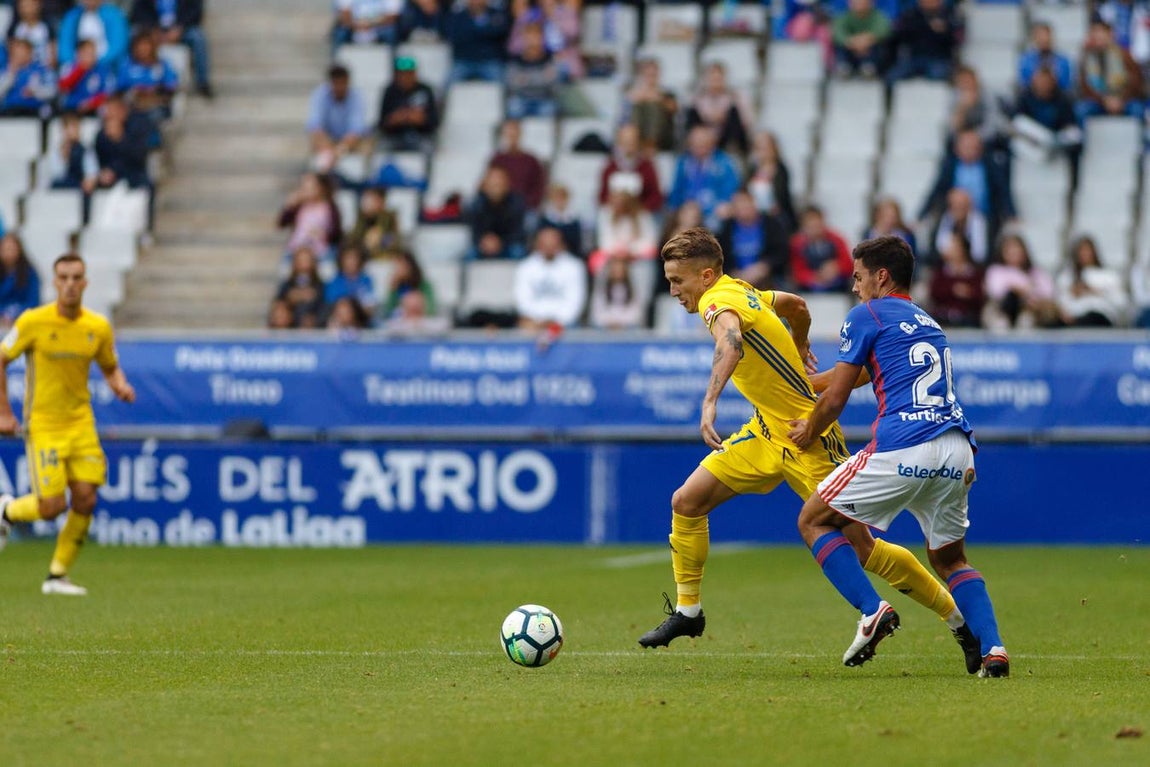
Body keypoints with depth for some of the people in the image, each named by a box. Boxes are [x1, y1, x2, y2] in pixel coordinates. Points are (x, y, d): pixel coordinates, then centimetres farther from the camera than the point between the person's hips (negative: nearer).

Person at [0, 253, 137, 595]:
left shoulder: (98, 327, 0)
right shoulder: (33, 322, -10)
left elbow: (110, 368, 15)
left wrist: (121, 387, -8)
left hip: (81, 423, 4)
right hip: (42, 424, -4)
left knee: (85, 500, -7)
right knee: (52, 506, -11)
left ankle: (57, 576, 9)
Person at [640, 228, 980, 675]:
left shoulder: (718, 301, -20)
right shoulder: (742, 293, 7)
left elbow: (731, 342, -44)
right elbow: (796, 305, 25)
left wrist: (709, 402, -56)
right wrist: (799, 348, 44)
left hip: (807, 440, -9)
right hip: (766, 433, 9)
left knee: (860, 546, -6)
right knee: (686, 502, 1)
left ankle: (961, 621, 6)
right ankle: (687, 612, 13)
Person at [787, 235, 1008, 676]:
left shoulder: (866, 315, 6)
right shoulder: (928, 324, 28)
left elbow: (835, 398, 5)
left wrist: (809, 434, 25)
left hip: (901, 451, -7)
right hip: (957, 451, 7)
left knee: (814, 521, 10)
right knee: (949, 557, 22)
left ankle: (872, 611, -7)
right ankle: (991, 649, 1)